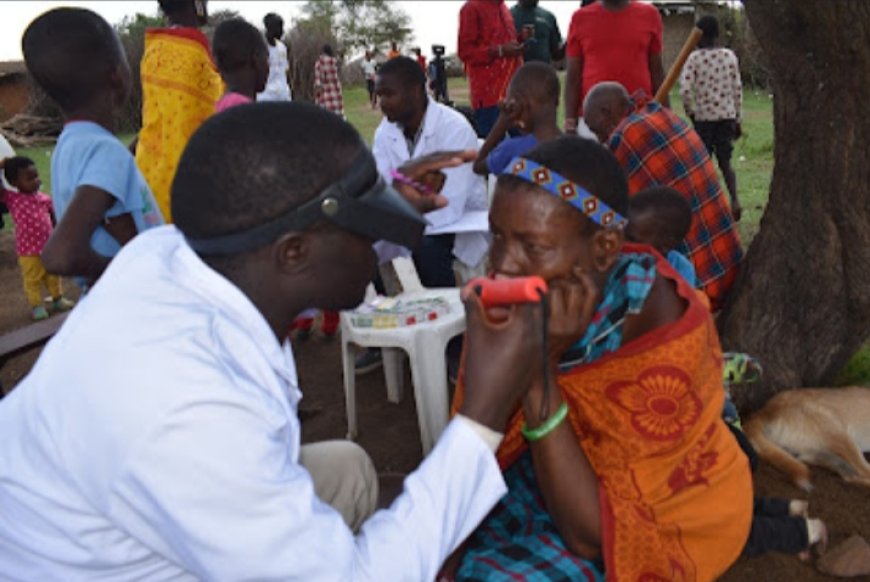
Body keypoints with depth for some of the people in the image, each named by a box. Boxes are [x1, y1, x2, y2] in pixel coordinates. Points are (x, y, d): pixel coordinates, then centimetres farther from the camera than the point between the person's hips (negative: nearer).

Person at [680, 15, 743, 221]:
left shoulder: (694, 58, -7)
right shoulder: (730, 56, 4)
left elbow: (685, 90, -16)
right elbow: (737, 89, 5)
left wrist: (690, 112, 1)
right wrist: (738, 120, 11)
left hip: (704, 117, -3)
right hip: (727, 116, 3)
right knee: (725, 161, 12)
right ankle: (734, 199, -6)